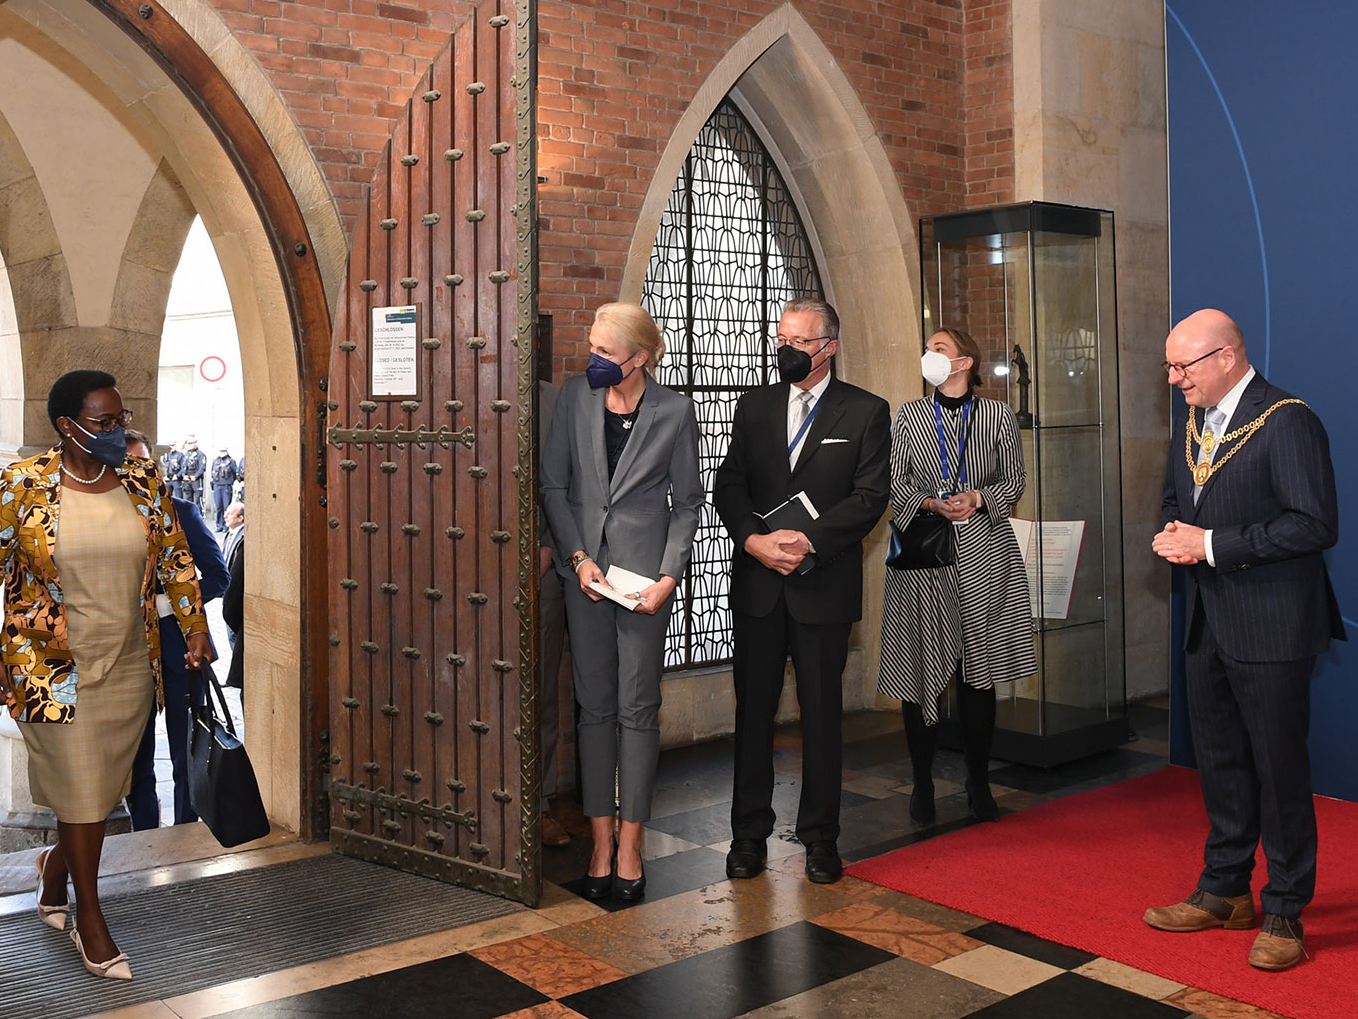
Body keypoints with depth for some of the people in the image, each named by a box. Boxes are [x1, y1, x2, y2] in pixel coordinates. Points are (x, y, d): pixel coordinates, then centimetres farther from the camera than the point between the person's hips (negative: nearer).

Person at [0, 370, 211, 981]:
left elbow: (174, 557, 9)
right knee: (80, 788, 2)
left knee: (103, 785, 14)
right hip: (52, 666, -4)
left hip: (128, 666, 4)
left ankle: (56, 863, 44)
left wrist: (195, 630, 5)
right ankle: (90, 921, 18)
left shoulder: (142, 482, 1)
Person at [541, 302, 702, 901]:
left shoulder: (674, 412, -4)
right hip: (584, 568, 2)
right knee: (595, 705, 6)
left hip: (645, 573, -2)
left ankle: (630, 846, 11)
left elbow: (687, 501, 1)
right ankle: (601, 844, 14)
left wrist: (668, 576, -8)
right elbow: (553, 485, 5)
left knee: (638, 707, 1)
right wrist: (578, 558, -5)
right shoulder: (574, 397, 2)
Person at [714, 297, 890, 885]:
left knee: (822, 714, 5)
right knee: (754, 709, 7)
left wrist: (808, 541, -17)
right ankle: (749, 833, 17)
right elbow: (728, 485, 6)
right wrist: (755, 540, -12)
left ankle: (820, 837, 17)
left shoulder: (866, 412, 3)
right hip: (756, 585, 3)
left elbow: (870, 496, -6)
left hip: (824, 586, -2)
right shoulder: (755, 407, 12)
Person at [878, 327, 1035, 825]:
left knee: (978, 670, 3)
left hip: (983, 556, 0)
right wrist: (930, 504, -12)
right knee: (920, 670, 0)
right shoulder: (908, 416, 9)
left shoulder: (998, 415, 7)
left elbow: (1014, 481, 8)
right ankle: (922, 784, 13)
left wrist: (979, 497, -11)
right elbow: (894, 483, 6)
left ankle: (978, 784, 15)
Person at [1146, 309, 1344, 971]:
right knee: (1218, 761, 17)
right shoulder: (1190, 420, 11)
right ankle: (1224, 892, 32)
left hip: (1271, 628, -8)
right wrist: (1172, 534, 0)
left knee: (1279, 768, 2)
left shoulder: (1287, 423, -16)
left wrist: (1212, 543, -20)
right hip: (1209, 622, 8)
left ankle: (1284, 915, 16)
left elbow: (1315, 525, -21)